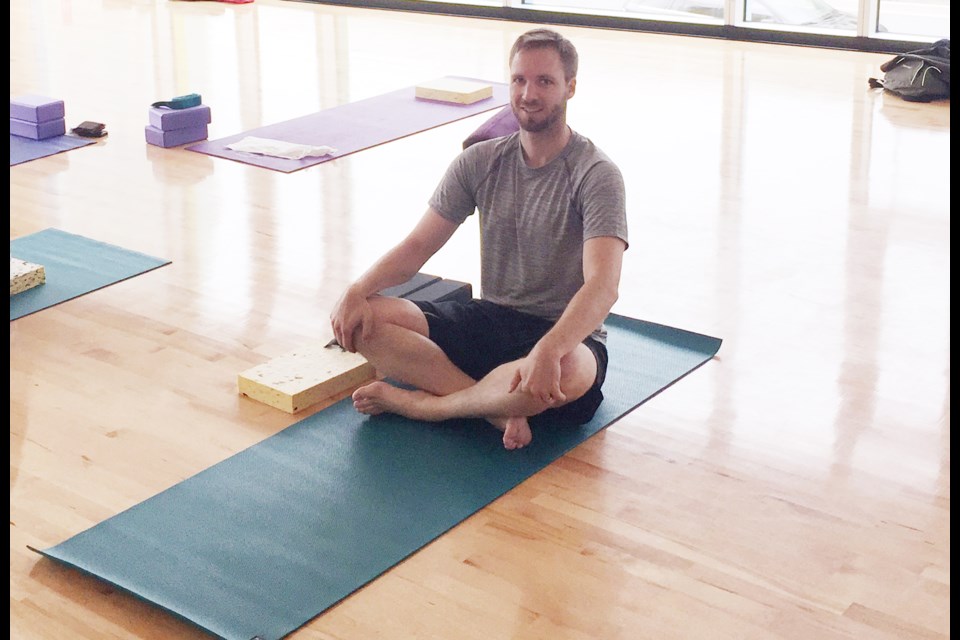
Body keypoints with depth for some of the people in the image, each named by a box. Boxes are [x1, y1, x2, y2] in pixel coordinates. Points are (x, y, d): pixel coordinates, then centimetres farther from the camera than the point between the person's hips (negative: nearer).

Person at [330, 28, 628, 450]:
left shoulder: (596, 176, -13)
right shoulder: (481, 162, 4)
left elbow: (603, 286, -27)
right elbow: (419, 245, 4)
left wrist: (548, 350, -46)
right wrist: (358, 290, -16)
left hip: (564, 334, -5)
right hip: (490, 321, 5)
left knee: (567, 373, -43)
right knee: (360, 322, -16)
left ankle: (412, 402, -21)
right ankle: (498, 409, -26)